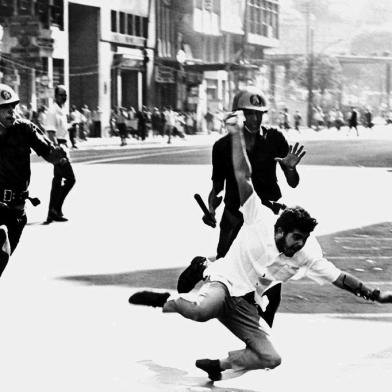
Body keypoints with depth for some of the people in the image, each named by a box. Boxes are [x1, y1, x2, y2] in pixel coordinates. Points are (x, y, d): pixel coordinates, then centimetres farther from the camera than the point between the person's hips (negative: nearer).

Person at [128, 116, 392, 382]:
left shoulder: (306, 256, -4)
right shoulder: (260, 218, -14)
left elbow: (339, 278, 2)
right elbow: (243, 176, -17)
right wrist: (237, 134, -20)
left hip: (246, 304, 6)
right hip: (224, 280, -6)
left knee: (271, 359, -5)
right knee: (203, 312, -42)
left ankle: (218, 365, 16)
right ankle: (170, 301, -10)